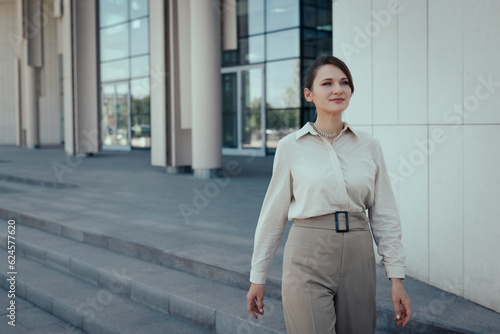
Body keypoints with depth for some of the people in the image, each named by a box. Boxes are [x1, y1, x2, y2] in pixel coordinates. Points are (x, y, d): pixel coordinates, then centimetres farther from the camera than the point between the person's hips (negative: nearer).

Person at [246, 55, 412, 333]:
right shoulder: (291, 147, -2)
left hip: (358, 261, 3)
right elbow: (274, 214, 3)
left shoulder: (369, 146, 4)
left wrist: (397, 278, 2)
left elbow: (385, 215, 6)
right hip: (308, 261, -3)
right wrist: (257, 278, 7)